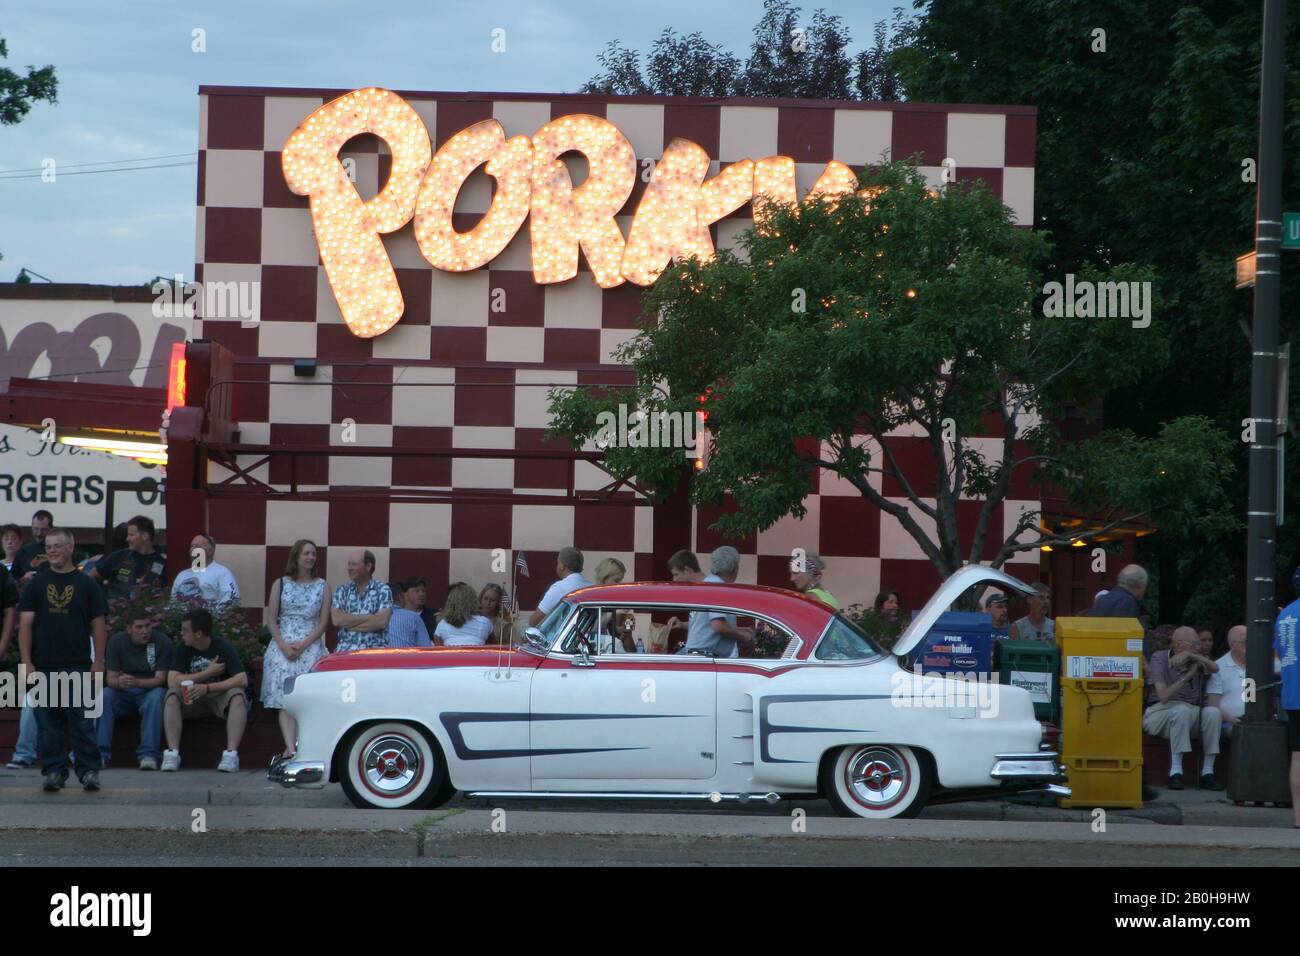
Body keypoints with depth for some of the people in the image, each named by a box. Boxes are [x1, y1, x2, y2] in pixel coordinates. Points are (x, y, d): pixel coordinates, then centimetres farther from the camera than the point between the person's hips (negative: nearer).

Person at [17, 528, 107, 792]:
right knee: (48, 722, 4)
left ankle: (88, 770, 0)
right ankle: (54, 770, 10)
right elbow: (25, 623, 3)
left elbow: (98, 624, 5)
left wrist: (98, 661, -3)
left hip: (78, 666, -1)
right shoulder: (36, 583, 7)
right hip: (44, 666, 1)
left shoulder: (86, 584, 6)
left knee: (82, 721, -3)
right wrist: (26, 662, -5)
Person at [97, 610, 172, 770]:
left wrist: (137, 682, -36)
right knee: (104, 696, -28)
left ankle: (148, 753, -38)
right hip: (123, 692, 2)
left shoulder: (163, 642, -11)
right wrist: (119, 682, -33)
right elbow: (111, 678, -7)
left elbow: (160, 679, -17)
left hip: (150, 689, -2)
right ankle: (100, 753, -30)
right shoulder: (117, 641, -3)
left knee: (156, 697, -35)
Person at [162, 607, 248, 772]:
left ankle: (231, 754, -39)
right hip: (192, 699, 2)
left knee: (238, 696, -34)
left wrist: (208, 688, -32)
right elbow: (172, 681, -16)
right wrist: (208, 673, -19)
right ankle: (172, 753, -32)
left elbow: (242, 680, -24)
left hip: (220, 696, -2)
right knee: (172, 695, -27)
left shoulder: (223, 647, -13)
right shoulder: (184, 648, -5)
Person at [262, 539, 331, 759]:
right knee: (285, 700, -15)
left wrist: (303, 645, -9)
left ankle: (291, 748, -9)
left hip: (311, 647, 0)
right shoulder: (281, 584, 10)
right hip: (282, 646, 0)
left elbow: (323, 622, 4)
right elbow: (271, 620, 6)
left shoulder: (322, 586, 9)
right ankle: (291, 747, -26)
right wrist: (284, 646, -9)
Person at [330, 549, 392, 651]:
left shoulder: (382, 590, 4)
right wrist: (369, 617, -5)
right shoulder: (342, 591, 12)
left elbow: (381, 622, -8)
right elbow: (337, 619, -1)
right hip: (346, 650, 2)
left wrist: (348, 624, -4)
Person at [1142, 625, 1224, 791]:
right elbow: (1163, 696, -17)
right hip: (1161, 713, -4)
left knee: (1212, 712, -26)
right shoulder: (1160, 658, -6)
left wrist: (1189, 655, -31)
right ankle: (1175, 772, -35)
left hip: (1191, 716, 4)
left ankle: (1207, 772, -23)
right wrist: (1188, 676, -21)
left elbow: (1214, 668, -18)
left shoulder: (1196, 660, 7)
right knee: (1182, 710, -36)